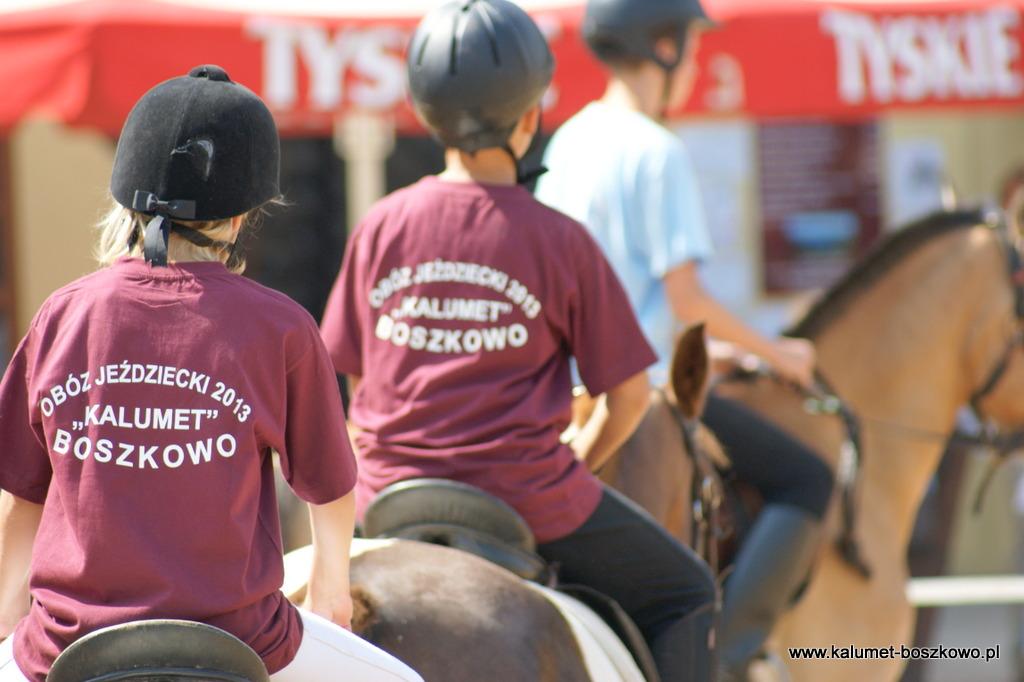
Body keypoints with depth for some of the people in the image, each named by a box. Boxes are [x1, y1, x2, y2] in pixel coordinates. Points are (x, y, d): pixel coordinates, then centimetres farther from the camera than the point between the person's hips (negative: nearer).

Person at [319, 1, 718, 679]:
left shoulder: (381, 227, 0)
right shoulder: (560, 241, -9)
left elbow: (357, 378, 7)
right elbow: (629, 396, -3)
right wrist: (575, 463, 16)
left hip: (391, 494, 4)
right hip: (528, 494, -3)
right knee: (684, 591, 17)